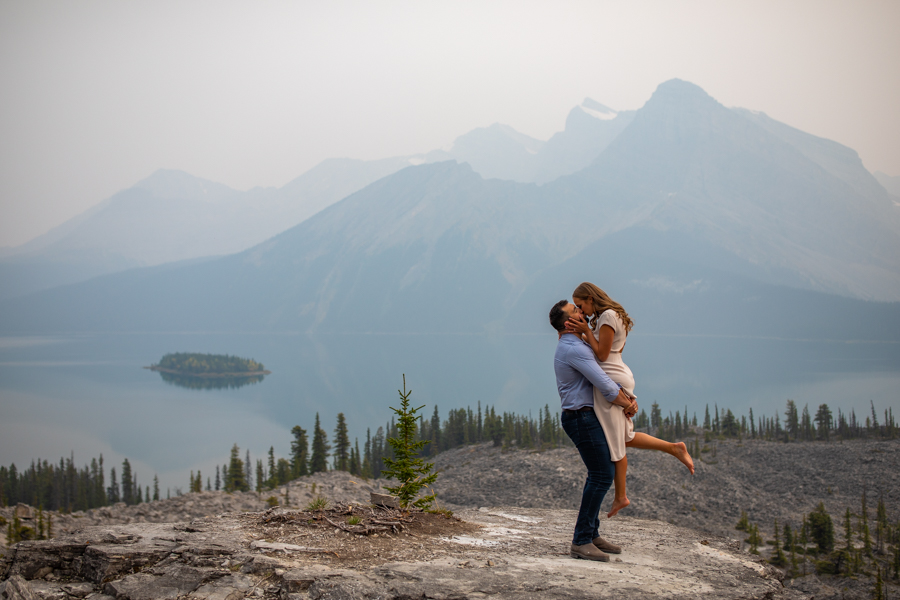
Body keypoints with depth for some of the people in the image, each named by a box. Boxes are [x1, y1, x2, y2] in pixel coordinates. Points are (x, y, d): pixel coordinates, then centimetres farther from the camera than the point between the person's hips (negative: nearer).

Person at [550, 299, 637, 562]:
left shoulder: (573, 346, 16)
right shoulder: (575, 349, -19)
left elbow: (607, 374, 20)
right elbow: (605, 386, -20)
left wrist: (629, 398, 6)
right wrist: (627, 405, -3)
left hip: (583, 417, 11)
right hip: (582, 418, -11)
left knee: (600, 474, 14)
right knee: (602, 476, -11)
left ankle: (592, 534, 18)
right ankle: (581, 542, -11)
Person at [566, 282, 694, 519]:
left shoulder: (607, 316, -13)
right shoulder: (613, 315, 17)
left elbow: (602, 354, -15)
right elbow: (600, 350, 14)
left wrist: (586, 330, -9)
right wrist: (581, 335, 1)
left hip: (611, 381, -10)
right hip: (620, 377, 10)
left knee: (615, 442, 0)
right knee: (625, 438, 16)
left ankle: (620, 496, 9)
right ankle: (674, 448, 10)